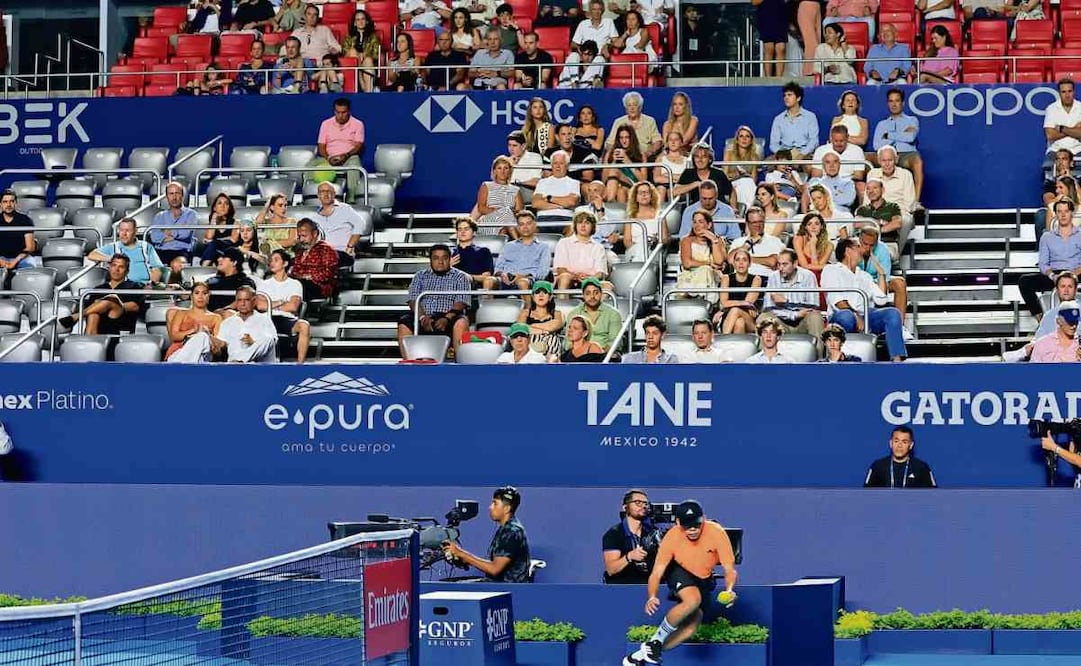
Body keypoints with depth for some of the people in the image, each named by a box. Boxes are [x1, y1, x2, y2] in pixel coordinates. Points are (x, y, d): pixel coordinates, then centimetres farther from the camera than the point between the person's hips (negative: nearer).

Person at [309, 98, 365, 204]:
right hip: (329, 158, 2)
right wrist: (328, 158, -14)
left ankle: (350, 199, -42)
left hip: (349, 157, -2)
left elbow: (358, 146, -3)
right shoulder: (326, 124, 12)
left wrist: (346, 155, -22)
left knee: (354, 164, -39)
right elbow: (321, 146, 7)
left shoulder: (357, 124, 6)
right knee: (310, 166, -26)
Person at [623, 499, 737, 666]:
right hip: (678, 572, -3)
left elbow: (729, 569, -23)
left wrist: (729, 590, -44)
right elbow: (657, 573, -25)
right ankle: (656, 640, -16)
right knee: (693, 600, -34)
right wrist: (652, 597, -44)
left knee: (690, 627, -7)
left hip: (704, 579, 3)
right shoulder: (672, 537, -28)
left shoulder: (717, 533, -27)